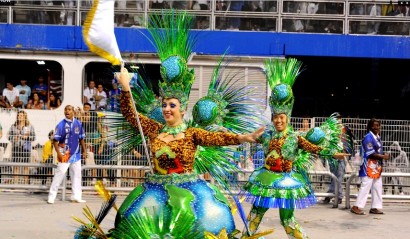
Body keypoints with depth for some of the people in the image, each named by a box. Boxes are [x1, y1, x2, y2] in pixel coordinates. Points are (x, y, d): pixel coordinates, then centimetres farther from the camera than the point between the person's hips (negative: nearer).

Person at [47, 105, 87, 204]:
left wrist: (84, 151, 11)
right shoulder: (61, 125, -9)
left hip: (76, 154, 5)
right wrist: (59, 153, -18)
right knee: (60, 174, -7)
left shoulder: (78, 124, 3)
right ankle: (51, 196, 2)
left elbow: (81, 139, 12)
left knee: (77, 174, 10)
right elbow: (55, 140, -10)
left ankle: (76, 196, 20)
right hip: (64, 154, -5)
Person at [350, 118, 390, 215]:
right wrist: (383, 157, -17)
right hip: (369, 167, -9)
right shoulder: (368, 138, -15)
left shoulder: (378, 137, 14)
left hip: (377, 167, 9)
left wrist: (384, 155, -2)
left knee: (378, 187, 12)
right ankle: (356, 207, -4)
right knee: (365, 187, -8)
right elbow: (370, 154, -20)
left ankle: (375, 207, 19)